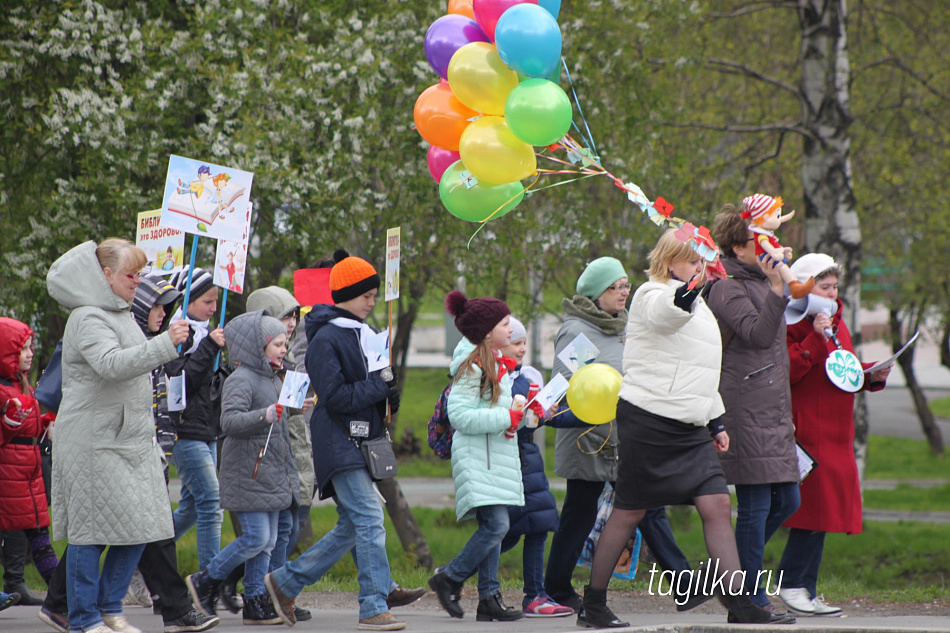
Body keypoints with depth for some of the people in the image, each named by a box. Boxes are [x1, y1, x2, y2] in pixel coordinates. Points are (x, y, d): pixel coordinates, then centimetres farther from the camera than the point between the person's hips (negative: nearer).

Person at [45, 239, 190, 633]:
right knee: (92, 528, -5)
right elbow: (111, 364, -30)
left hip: (129, 438, 9)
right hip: (93, 442, -9)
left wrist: (147, 431, 29)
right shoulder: (88, 318, -13)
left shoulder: (121, 314, 19)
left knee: (138, 526, 4)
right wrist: (165, 344, -36)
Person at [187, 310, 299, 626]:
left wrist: (289, 476, 28)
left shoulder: (274, 381, 17)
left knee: (268, 541, 6)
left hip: (272, 477, 9)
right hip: (247, 475, -9)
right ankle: (205, 581, 3)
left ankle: (255, 601, 10)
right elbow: (230, 421, -25)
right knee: (256, 537, -12)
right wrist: (264, 416, -38)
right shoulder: (241, 379, -11)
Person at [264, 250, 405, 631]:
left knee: (352, 527, 12)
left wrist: (389, 395, 5)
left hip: (362, 441, 9)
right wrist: (379, 386, -17)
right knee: (370, 521, -14)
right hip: (339, 445, -9)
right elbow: (334, 396, -18)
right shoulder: (325, 338, -12)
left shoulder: (363, 334, 16)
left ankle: (285, 581, 23)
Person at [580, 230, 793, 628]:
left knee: (717, 505, -4)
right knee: (629, 512, -2)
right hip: (649, 420, -8)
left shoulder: (696, 303, 21)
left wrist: (715, 422, 26)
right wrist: (690, 289, -55)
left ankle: (740, 606, -7)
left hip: (689, 429, 8)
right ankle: (592, 606, 8)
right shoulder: (654, 295, -7)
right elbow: (664, 311, -35)